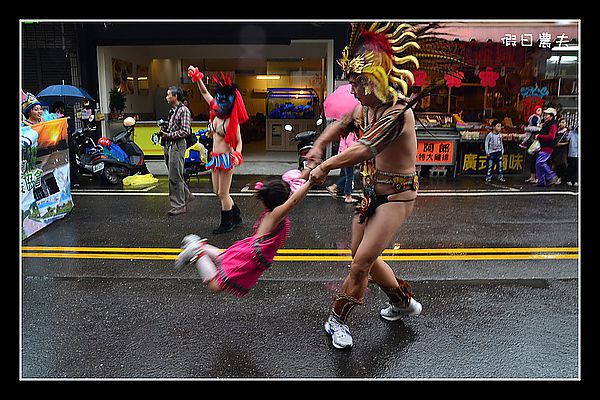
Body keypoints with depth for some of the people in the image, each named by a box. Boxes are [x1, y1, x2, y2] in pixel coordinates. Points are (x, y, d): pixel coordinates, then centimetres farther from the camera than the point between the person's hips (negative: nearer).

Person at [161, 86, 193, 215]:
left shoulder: (183, 110, -10)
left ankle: (179, 206, 0)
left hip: (177, 145, -9)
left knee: (175, 177, -7)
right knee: (175, 175, 15)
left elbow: (186, 131, -17)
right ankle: (187, 195, 31)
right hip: (169, 145, 9)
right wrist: (164, 132, 6)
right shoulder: (172, 110, 16)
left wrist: (169, 135, -16)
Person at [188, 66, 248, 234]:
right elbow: (205, 92, 13)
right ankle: (236, 217, 29)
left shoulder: (232, 121, -13)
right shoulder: (217, 112, 5)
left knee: (223, 193, 1)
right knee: (218, 192, 15)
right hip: (215, 158, 8)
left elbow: (239, 142, -11)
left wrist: (237, 155, -28)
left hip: (226, 158, -8)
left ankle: (227, 224, 16)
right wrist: (197, 78, 4)